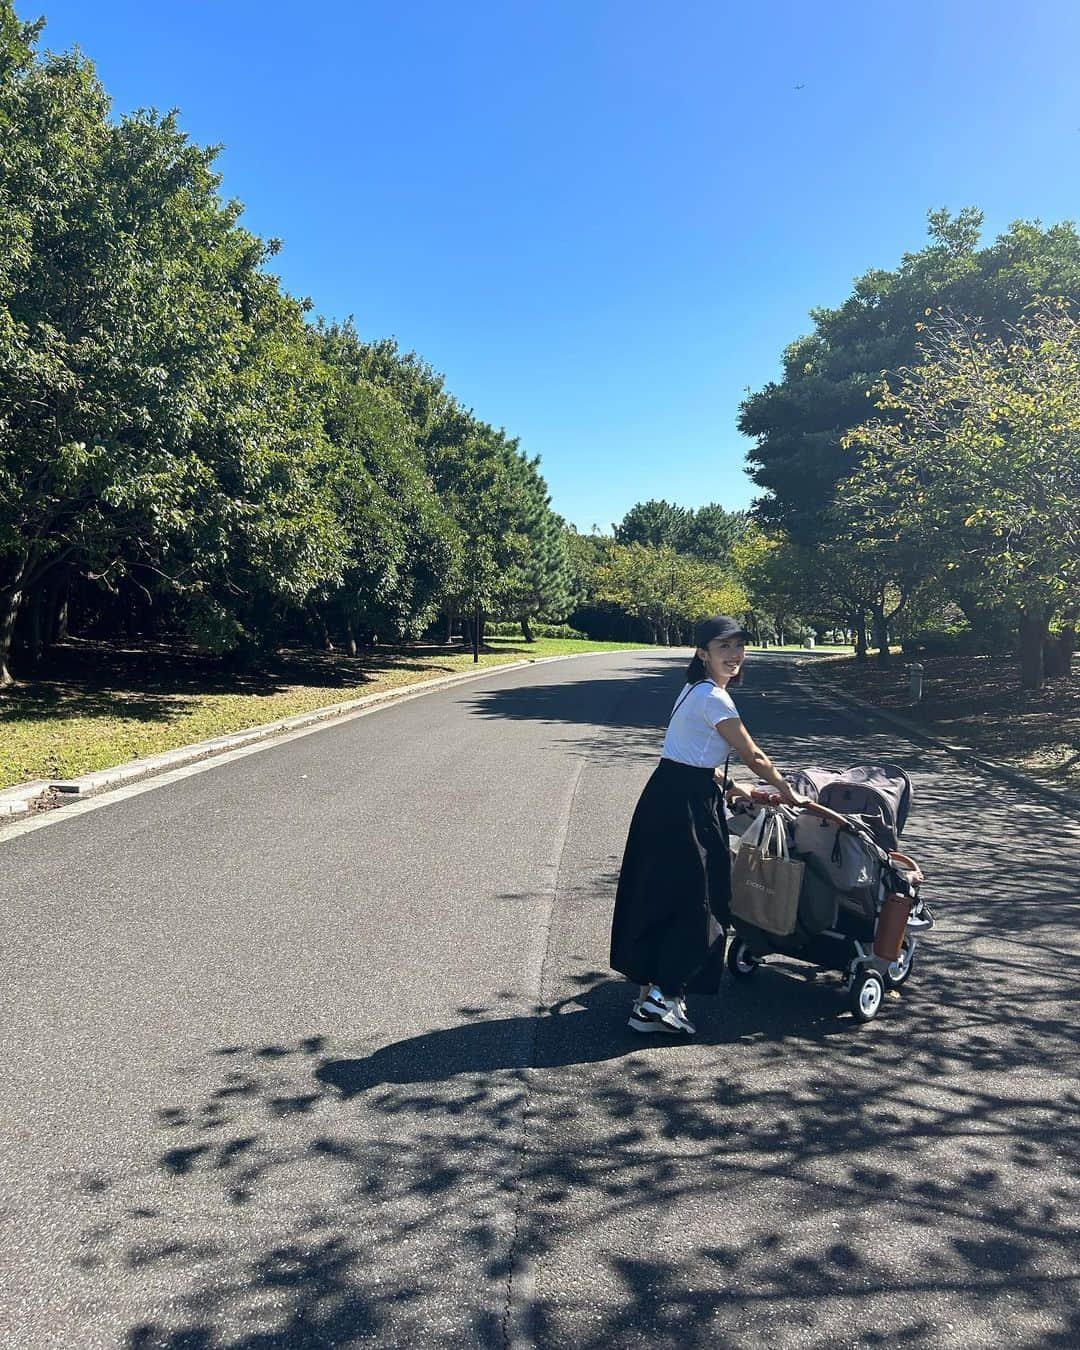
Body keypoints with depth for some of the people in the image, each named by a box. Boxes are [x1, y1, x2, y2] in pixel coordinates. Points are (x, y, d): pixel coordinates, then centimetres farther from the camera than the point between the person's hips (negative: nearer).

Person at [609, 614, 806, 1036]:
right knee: (692, 900, -2)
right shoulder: (713, 697, -15)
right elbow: (753, 757, -8)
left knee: (660, 895, 15)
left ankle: (650, 993, 25)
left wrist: (734, 789, 26)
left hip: (671, 797, 10)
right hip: (683, 805, -10)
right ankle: (660, 998, 3)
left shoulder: (698, 690, 15)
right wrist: (788, 791, 6)